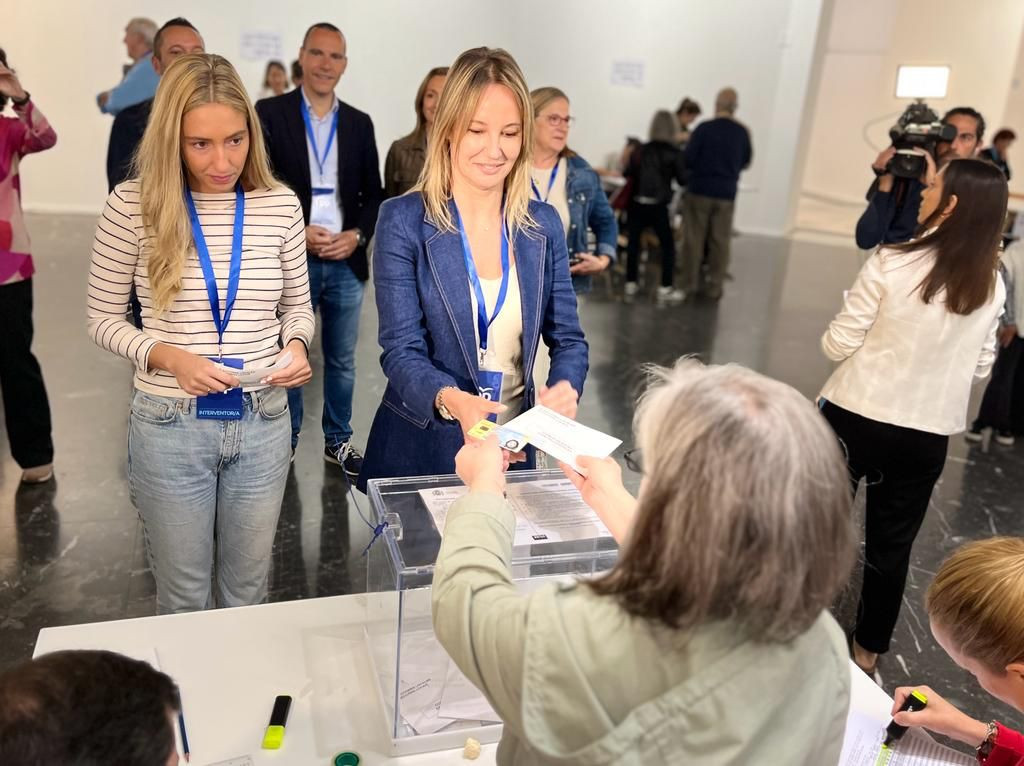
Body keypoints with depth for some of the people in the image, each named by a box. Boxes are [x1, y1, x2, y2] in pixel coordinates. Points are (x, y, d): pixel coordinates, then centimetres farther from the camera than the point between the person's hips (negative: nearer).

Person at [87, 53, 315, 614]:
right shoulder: (133, 205, -8)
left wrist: (296, 345, -13)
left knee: (247, 592, 18)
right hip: (170, 426, -1)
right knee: (184, 597, 16)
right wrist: (167, 357, -19)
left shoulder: (280, 205, -2)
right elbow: (104, 319, -1)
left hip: (262, 422, 2)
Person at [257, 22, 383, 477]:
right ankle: (284, 439, 24)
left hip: (346, 262, 3)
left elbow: (373, 194, 10)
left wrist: (357, 235, -7)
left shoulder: (360, 124, 9)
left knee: (342, 359, 12)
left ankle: (338, 441, 26)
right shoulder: (270, 113, -1)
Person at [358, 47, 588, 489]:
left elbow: (567, 338, 1)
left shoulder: (544, 225, 0)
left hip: (513, 448, 3)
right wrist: (453, 401, -35)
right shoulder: (404, 221, -11)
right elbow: (401, 351, -15)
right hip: (419, 450, -3)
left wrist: (566, 388, -21)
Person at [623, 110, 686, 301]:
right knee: (668, 245, 7)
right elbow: (682, 180, -4)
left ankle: (631, 283, 17)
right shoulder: (674, 153, -4)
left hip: (636, 203, 3)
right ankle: (666, 288, 3)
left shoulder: (640, 150, 3)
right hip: (658, 206, -3)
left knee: (633, 242, 12)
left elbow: (628, 174, 5)